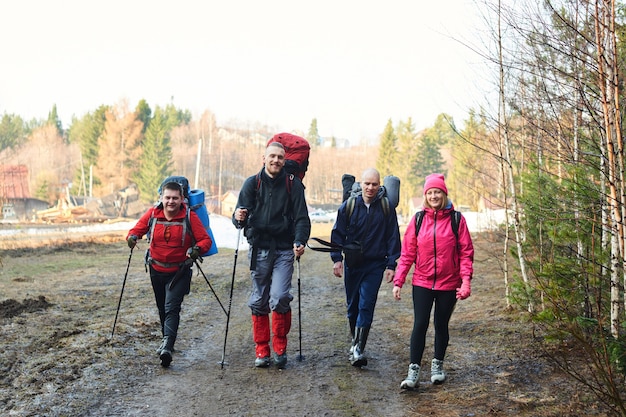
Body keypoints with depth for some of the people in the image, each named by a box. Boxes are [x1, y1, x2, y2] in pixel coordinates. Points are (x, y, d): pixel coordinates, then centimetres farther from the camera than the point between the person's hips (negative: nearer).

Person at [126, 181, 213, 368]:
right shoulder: (152, 214, -4)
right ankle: (167, 340, 37)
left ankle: (167, 347, -27)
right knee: (162, 308, 18)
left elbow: (206, 239, -10)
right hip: (156, 270, 4)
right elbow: (137, 229, 4)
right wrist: (132, 237, -20)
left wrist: (198, 248, -33)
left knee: (172, 308, -17)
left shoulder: (190, 217, -11)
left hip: (179, 271, -4)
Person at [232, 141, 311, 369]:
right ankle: (261, 351, 16)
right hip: (259, 249, 2)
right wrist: (239, 218, -26)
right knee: (259, 302, 5)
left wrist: (300, 242, -19)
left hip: (284, 250, -2)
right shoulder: (252, 183, 4)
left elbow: (301, 218, -2)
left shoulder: (293, 184, 1)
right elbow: (241, 215, -1)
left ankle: (280, 348, 5)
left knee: (280, 297, -14)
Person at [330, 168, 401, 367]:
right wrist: (337, 258, -5)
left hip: (375, 265, -2)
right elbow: (338, 233, 4)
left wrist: (391, 264, -2)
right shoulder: (348, 206, -2)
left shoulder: (387, 207, -3)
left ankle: (359, 349, -10)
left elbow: (393, 237, 2)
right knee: (352, 305, 13)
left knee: (366, 306, -10)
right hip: (352, 264, 2)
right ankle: (355, 341, 32)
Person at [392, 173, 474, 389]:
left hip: (448, 284, 0)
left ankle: (437, 365, 29)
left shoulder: (456, 220, -3)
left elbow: (466, 252, -4)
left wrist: (466, 280, -13)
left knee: (441, 325, 12)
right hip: (422, 283, 0)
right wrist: (398, 281, -3)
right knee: (420, 325, -6)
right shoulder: (418, 220, 0)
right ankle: (414, 370, -1)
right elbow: (407, 253, 1)